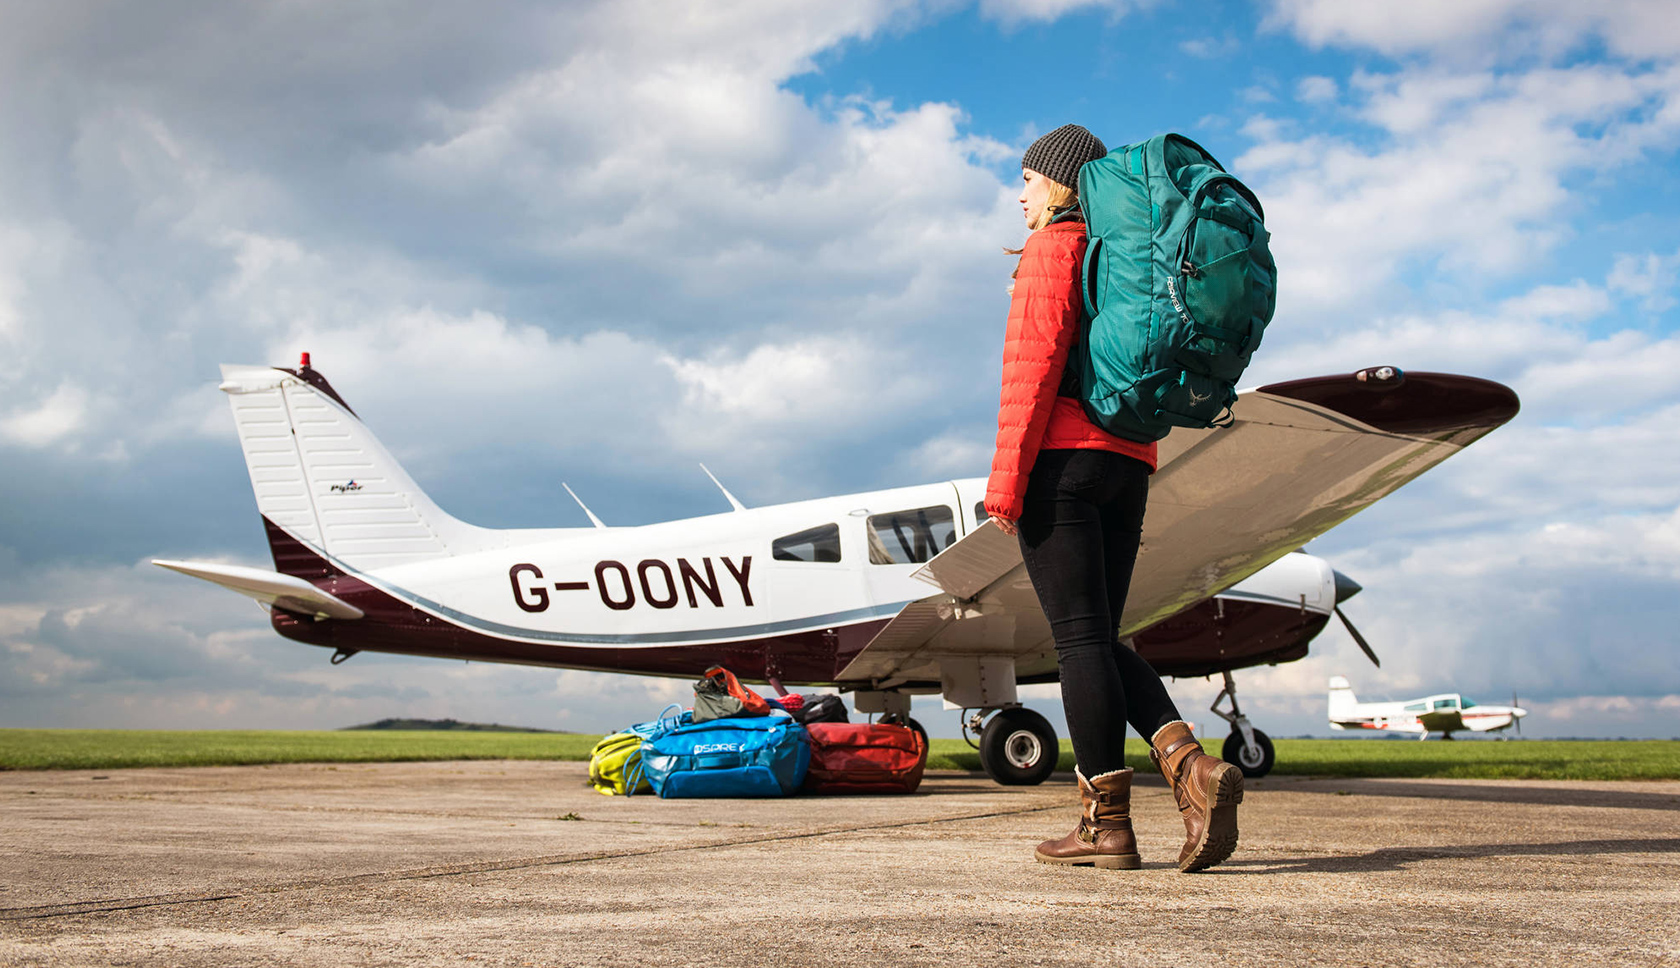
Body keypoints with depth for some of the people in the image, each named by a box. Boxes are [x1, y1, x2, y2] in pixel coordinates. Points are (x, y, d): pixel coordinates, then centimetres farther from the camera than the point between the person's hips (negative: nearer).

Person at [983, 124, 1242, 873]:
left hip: (1062, 459, -8)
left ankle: (1107, 822, -5)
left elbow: (1034, 361, -13)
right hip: (1128, 466, 8)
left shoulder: (1052, 249, -2)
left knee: (1080, 638, -6)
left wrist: (1006, 477, -14)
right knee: (1098, 640, 10)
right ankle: (1191, 767, -10)